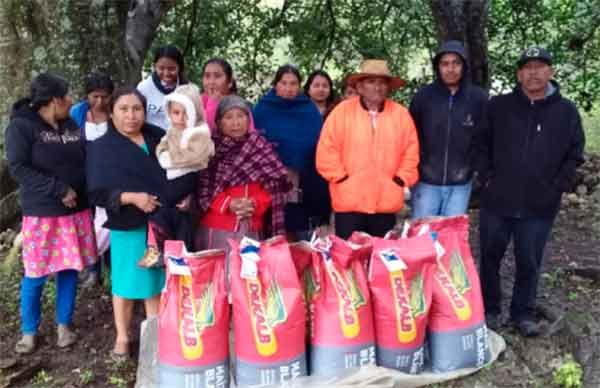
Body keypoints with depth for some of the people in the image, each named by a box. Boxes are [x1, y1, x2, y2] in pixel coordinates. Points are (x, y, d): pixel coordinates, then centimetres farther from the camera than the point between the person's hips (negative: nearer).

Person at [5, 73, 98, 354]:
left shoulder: (71, 126, 10)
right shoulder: (21, 126, -7)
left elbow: (85, 162, 15)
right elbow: (18, 168, -15)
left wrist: (82, 192, -1)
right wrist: (59, 189, -18)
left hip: (76, 211, 5)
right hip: (41, 213, -5)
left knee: (70, 269, 9)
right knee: (35, 274, 3)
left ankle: (63, 325, 23)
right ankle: (29, 331, 20)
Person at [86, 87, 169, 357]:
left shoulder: (158, 138, 7)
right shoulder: (101, 147, -3)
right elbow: (98, 193, -9)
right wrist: (131, 197, -23)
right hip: (127, 226, -3)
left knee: (157, 281, 12)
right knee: (127, 283, 7)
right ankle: (122, 337, 27)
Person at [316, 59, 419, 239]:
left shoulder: (401, 114, 4)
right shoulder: (342, 111, -4)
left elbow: (411, 151, 8)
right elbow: (326, 152, -5)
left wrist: (400, 180, 1)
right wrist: (342, 178, -7)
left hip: (386, 202, 3)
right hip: (350, 202, -2)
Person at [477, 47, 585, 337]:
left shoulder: (567, 111, 1)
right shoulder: (498, 106, 0)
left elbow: (575, 155, 7)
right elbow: (482, 144, 8)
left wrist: (557, 187, -1)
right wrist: (487, 178, -1)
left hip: (540, 207, 0)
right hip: (497, 201, 0)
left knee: (529, 263, 10)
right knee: (490, 258, 10)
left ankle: (523, 313, 27)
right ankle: (489, 309, 27)